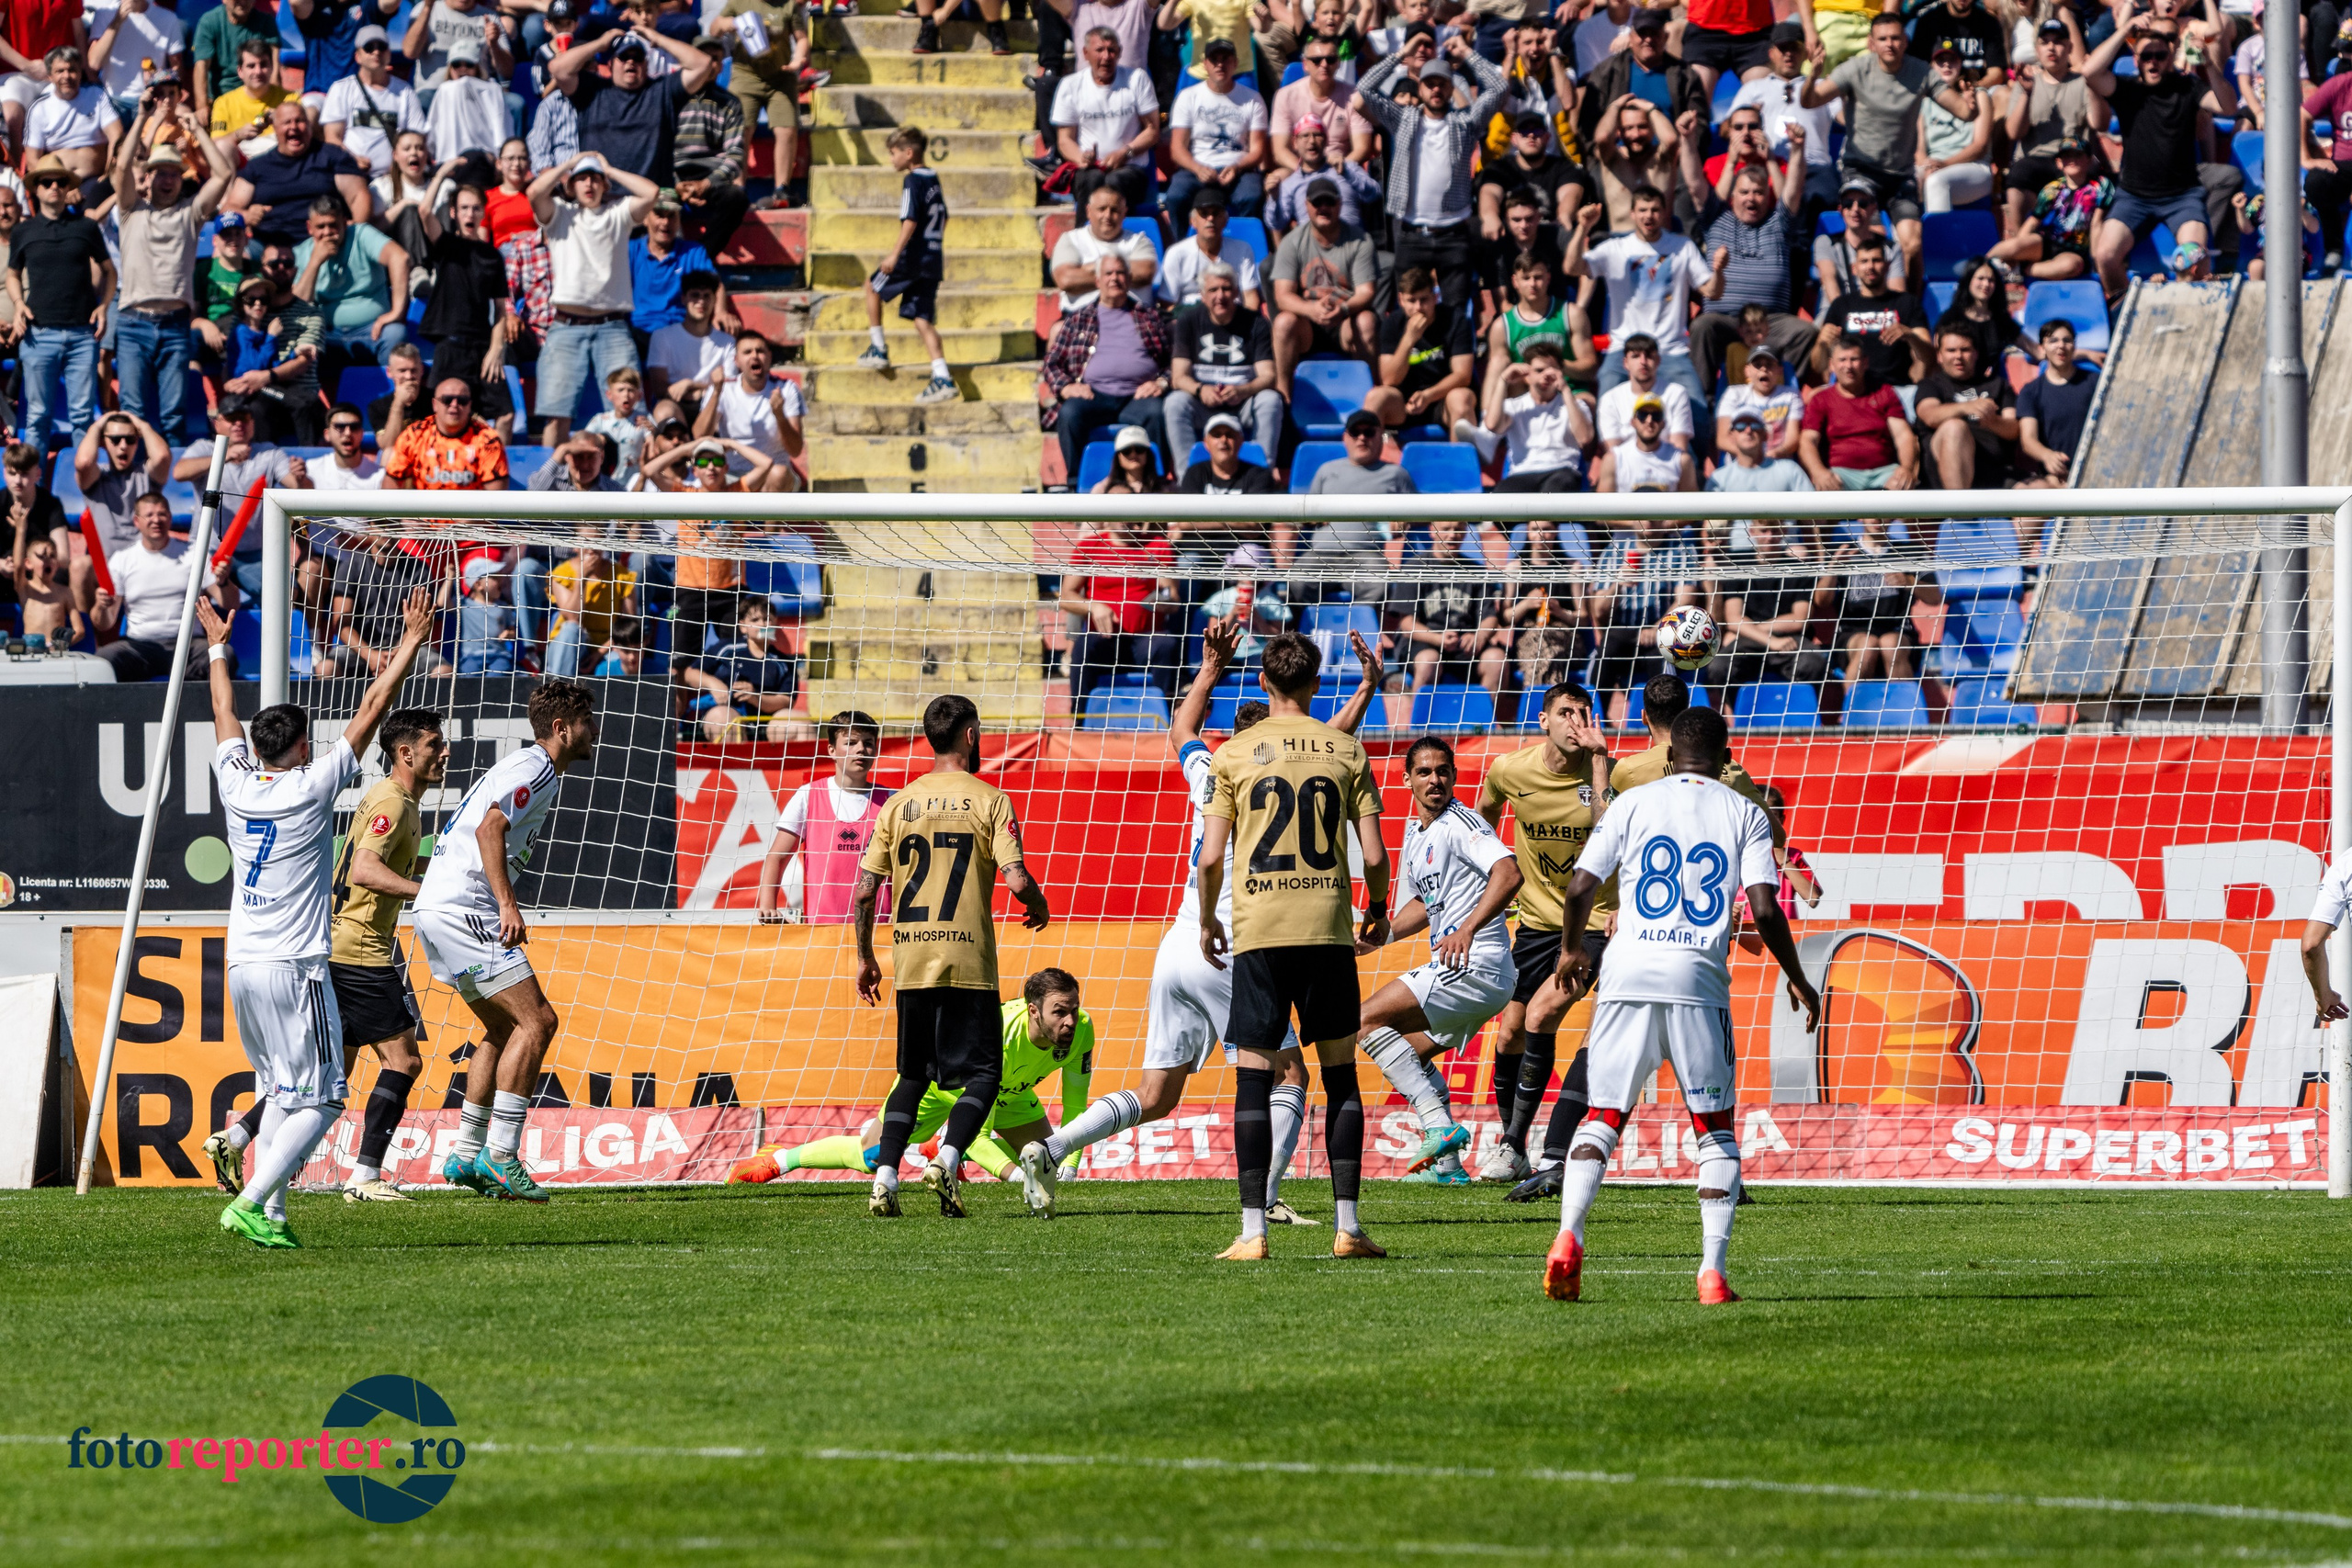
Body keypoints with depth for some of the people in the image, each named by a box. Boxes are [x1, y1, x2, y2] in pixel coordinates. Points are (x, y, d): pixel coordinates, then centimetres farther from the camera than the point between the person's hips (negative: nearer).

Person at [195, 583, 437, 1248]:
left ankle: (269, 1214, 9)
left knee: (279, 1092, 16)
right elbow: (370, 709, -6)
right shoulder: (311, 787, -9)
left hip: (243, 966, 7)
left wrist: (217, 646, 37)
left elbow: (225, 714, 23)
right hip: (294, 967, -7)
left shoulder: (237, 783, 4)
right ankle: (253, 1201, -17)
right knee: (318, 1100, -4)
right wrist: (412, 643, 0)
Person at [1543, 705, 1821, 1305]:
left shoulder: (1633, 804, 9)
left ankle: (1568, 1238, -11)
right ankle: (1713, 1270, 0)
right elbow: (1765, 910, -1)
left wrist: (1571, 951, 25)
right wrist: (1797, 980, 13)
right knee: (1715, 1127, 11)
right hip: (1699, 982, -1)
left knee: (1603, 1116, 10)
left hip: (1628, 972, 1)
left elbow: (1580, 889, 5)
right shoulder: (1745, 815, 7)